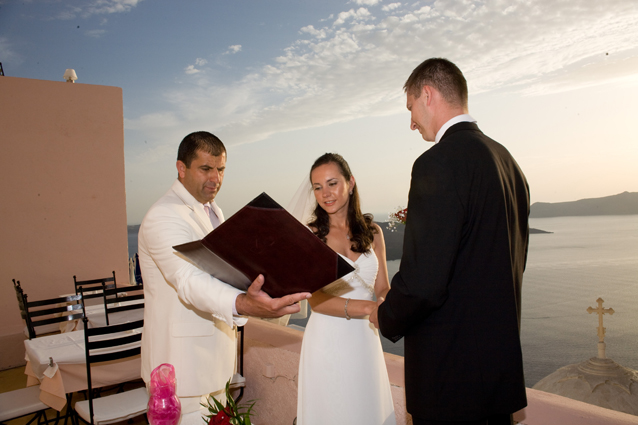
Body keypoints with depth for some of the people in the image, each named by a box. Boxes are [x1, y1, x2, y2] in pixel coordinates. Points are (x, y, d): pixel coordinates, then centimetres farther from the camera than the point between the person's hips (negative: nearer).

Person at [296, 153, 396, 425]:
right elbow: (315, 298, -13)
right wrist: (364, 308, -27)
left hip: (365, 340, 3)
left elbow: (383, 289, 8)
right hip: (326, 338, -3)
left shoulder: (372, 232, 5)